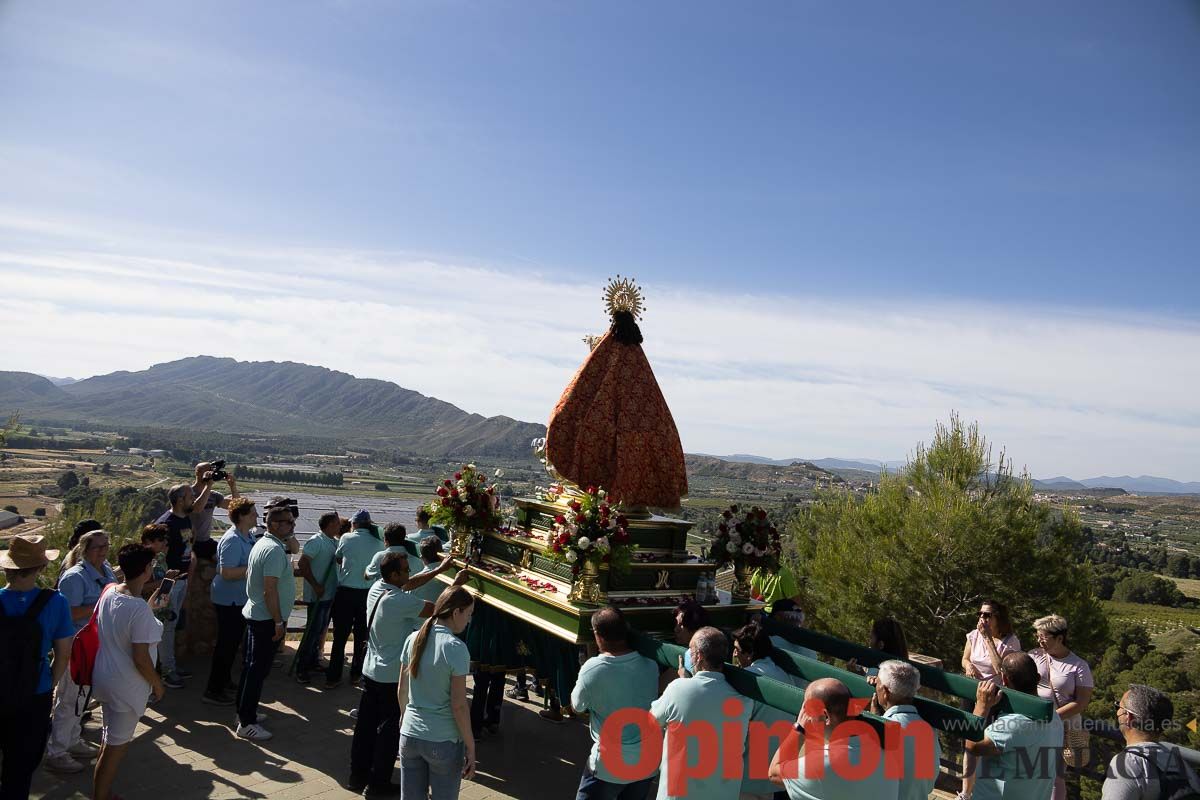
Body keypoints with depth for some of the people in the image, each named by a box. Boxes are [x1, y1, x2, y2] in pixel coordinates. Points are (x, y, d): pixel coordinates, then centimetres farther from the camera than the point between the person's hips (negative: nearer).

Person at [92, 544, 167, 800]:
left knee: (109, 740, 25)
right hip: (126, 686, -9)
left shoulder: (109, 593, -3)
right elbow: (141, 659, -24)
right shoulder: (140, 609, -28)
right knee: (116, 748, 7)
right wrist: (157, 684, -9)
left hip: (104, 678, 9)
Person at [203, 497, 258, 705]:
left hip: (240, 598, 10)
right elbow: (227, 572, -29)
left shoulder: (248, 536, 6)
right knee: (227, 643, -2)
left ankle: (225, 680, 37)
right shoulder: (232, 540, -24)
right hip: (229, 600, -10)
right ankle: (213, 691, 7)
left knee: (233, 641, 22)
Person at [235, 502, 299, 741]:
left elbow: (250, 575, 20)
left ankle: (245, 712, 29)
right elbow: (270, 590, -25)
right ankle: (246, 724, 3)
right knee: (258, 670, -3)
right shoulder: (275, 550, -21)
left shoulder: (262, 543, 10)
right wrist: (279, 622, -20)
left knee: (251, 666, 18)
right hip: (267, 619, -10)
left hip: (254, 614, 10)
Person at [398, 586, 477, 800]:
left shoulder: (413, 639, -1)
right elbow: (458, 705, -16)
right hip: (444, 742, -5)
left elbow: (402, 690, 9)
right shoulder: (456, 648, -17)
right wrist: (470, 747, -7)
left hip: (409, 736, 5)